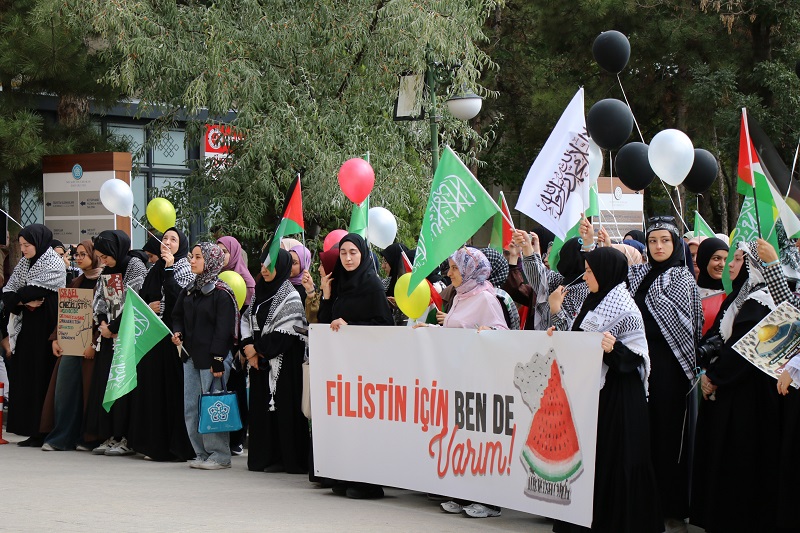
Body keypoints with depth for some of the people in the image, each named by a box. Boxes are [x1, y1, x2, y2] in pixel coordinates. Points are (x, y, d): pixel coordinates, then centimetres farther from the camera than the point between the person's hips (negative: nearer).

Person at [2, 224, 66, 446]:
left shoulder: (54, 264, -7)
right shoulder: (24, 263, 15)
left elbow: (33, 291, -16)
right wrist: (24, 302, -11)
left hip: (45, 329, -7)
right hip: (26, 327, 7)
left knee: (42, 378, -8)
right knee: (24, 377, 4)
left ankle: (43, 432, -5)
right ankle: (31, 431, 7)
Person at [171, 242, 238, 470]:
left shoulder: (221, 293, -10)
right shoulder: (189, 291, 13)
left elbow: (223, 329, -14)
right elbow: (177, 315, 24)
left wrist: (217, 360, -18)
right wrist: (178, 332, 2)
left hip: (212, 357, -8)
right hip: (190, 356, 8)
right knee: (191, 408, 8)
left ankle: (220, 455, 3)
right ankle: (202, 453, 17)